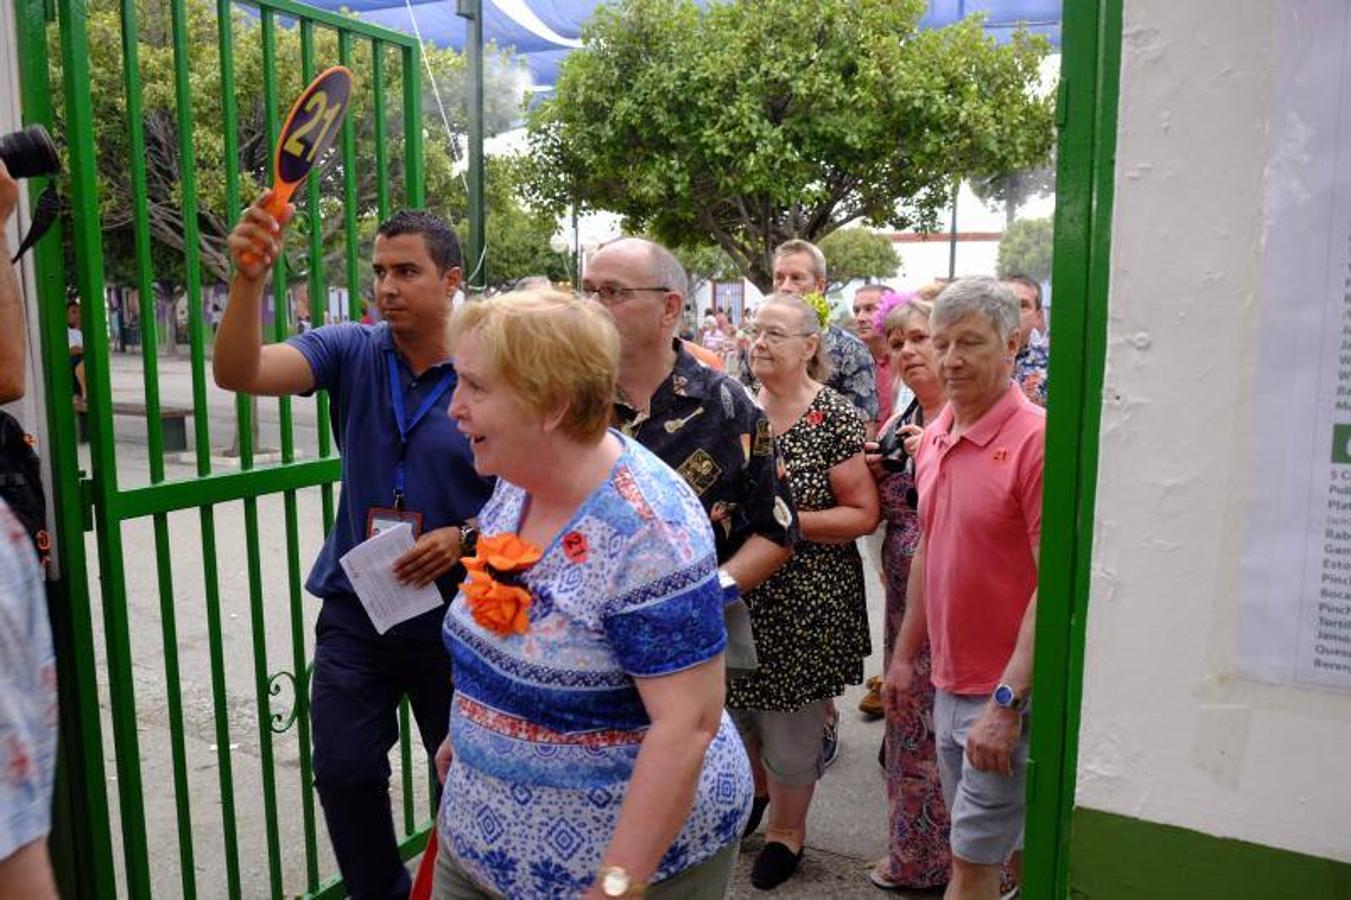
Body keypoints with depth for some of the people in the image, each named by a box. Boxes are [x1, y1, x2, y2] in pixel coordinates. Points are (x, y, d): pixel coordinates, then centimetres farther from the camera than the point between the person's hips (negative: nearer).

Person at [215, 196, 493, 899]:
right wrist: (249, 278, -35)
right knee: (345, 776, 11)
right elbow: (239, 373, -20)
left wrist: (464, 537, -21)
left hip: (454, 615, -1)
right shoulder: (350, 351, -5)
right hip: (354, 610, 2)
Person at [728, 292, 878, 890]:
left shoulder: (835, 416, -11)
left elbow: (864, 513, -12)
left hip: (802, 601, -5)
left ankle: (787, 830, 32)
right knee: (735, 705, 16)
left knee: (790, 719, 8)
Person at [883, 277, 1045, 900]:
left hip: (1009, 693, -7)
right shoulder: (932, 438, 6)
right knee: (1012, 841, 22)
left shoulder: (1037, 439, -18)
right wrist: (905, 654, 16)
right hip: (948, 684, 7)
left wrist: (1007, 702, -23)